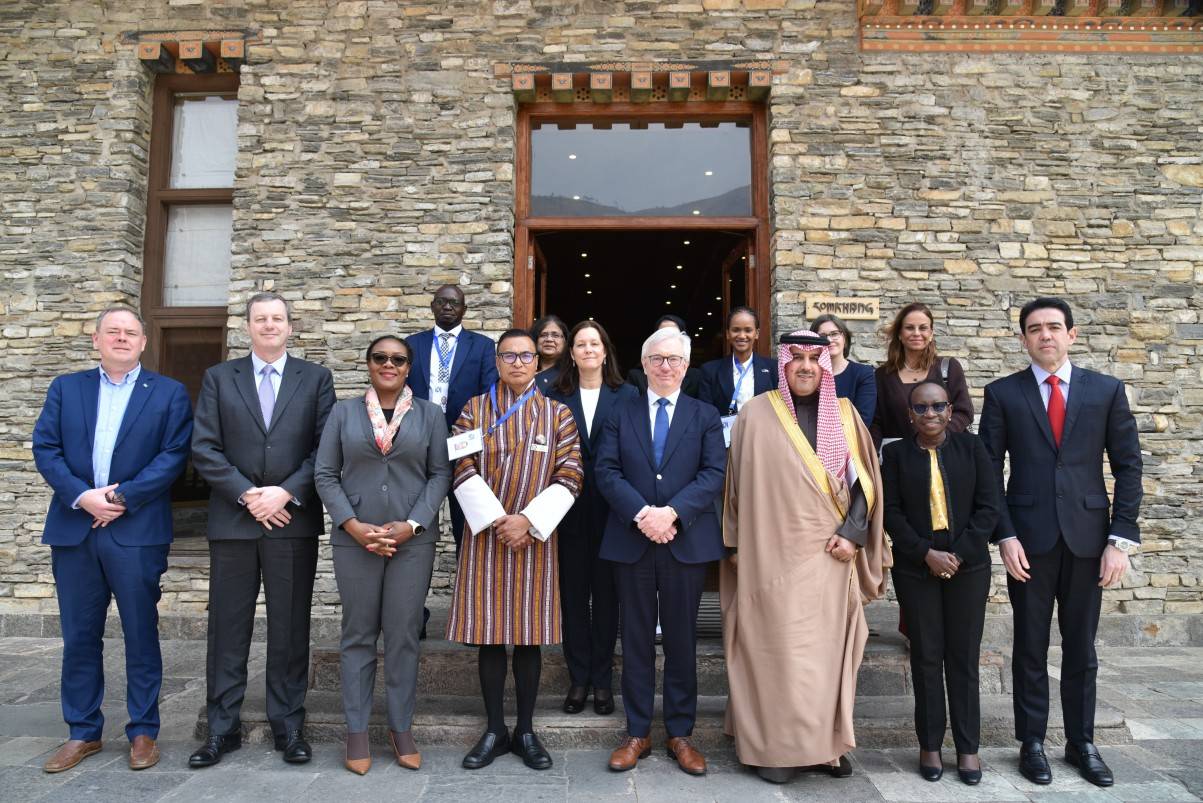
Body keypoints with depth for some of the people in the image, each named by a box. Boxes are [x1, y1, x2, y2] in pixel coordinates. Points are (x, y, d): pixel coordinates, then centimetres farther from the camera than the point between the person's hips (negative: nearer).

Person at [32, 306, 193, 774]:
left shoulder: (169, 393, 3)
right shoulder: (65, 388, 12)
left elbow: (174, 455, -6)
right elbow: (45, 448, 3)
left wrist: (123, 496, -14)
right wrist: (82, 496, -11)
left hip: (137, 532, -3)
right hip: (74, 529, 3)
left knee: (141, 635, 5)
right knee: (79, 636, 11)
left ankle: (143, 731, 18)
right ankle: (83, 733, 25)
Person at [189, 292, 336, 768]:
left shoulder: (316, 379, 7)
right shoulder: (218, 378, 9)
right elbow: (204, 448, 1)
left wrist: (285, 493, -11)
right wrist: (247, 495, -9)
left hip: (294, 521, -1)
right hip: (232, 520, 1)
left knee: (290, 629, 6)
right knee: (227, 629, 8)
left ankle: (288, 725, 19)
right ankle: (222, 728, 21)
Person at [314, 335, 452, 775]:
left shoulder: (429, 413, 5)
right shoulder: (343, 412, 6)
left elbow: (440, 473, 1)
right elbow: (325, 474, 3)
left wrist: (412, 525, -10)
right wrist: (353, 525, -9)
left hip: (413, 539, 0)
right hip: (355, 539, 1)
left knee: (403, 634, 5)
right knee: (358, 634, 8)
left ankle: (401, 727, 19)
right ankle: (357, 730, 20)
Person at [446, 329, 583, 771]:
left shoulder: (558, 414, 5)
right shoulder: (475, 409, 5)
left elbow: (570, 477, -3)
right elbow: (462, 470, -3)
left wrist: (527, 520, -13)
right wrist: (496, 520, -13)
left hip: (535, 536, 0)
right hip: (485, 534, 0)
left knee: (529, 635, 6)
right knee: (488, 635, 5)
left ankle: (526, 731, 20)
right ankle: (495, 730, 20)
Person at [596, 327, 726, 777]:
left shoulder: (705, 416, 7)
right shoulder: (621, 414, 8)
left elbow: (714, 474, -5)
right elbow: (606, 471, -2)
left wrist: (672, 512, -18)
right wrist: (641, 513, -17)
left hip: (686, 541, 0)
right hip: (631, 541, 1)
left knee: (682, 640, 9)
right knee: (636, 640, 9)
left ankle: (680, 734, 22)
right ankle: (637, 734, 21)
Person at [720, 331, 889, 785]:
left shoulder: (844, 414, 7)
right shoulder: (757, 414, 0)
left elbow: (865, 479, 6)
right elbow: (739, 483, 2)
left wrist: (853, 533, -6)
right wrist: (736, 545, 0)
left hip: (830, 554, 3)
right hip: (774, 554, -2)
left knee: (828, 650, 9)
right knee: (777, 650, 0)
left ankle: (826, 743, 22)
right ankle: (776, 747, 12)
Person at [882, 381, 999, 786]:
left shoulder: (972, 447, 2)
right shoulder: (895, 453, 2)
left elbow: (988, 507, -1)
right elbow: (892, 513, -2)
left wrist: (958, 554, -10)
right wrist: (927, 554, -12)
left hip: (968, 566, 0)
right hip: (916, 569, 0)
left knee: (964, 657, 7)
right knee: (926, 657, 6)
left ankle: (968, 747, 19)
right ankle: (929, 744, 18)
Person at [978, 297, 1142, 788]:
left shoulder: (1107, 390, 4)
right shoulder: (1003, 393, 0)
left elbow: (1128, 465, 3)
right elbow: (989, 471, -1)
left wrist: (1121, 539, -4)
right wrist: (1004, 535, -9)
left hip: (1088, 537, 1)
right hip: (1029, 538, -1)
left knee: (1081, 648, 13)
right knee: (1030, 647, 9)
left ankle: (1081, 743, 29)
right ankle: (1031, 742, 23)